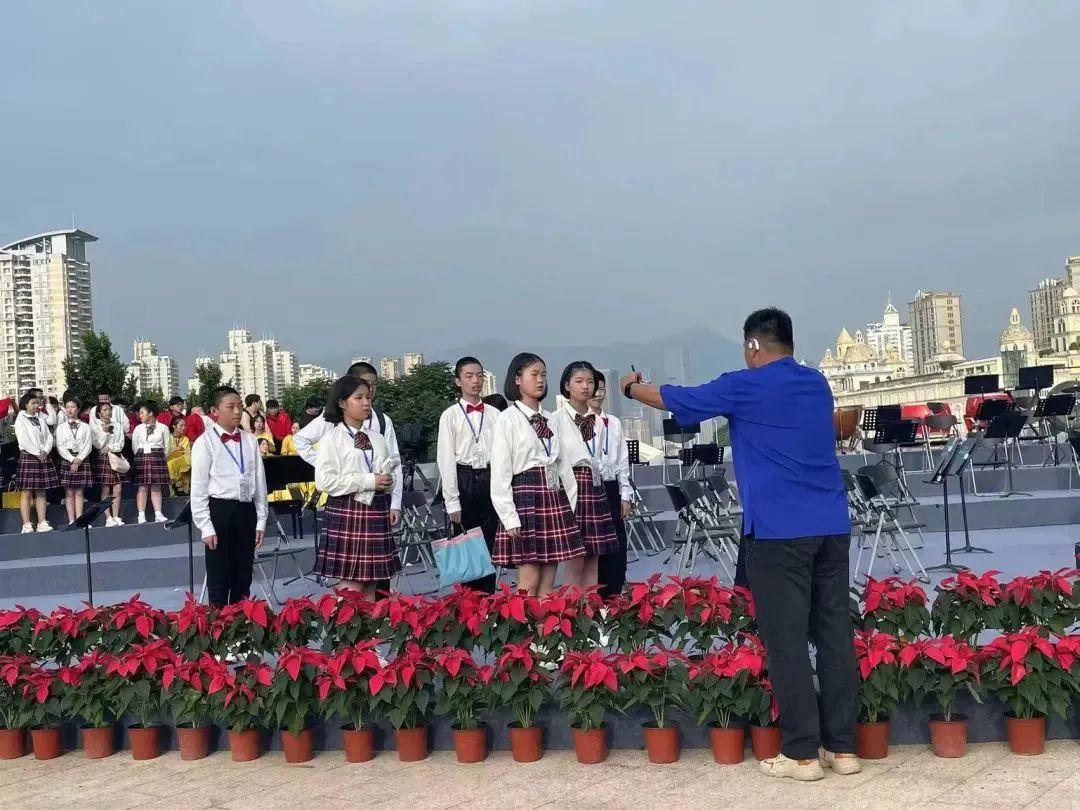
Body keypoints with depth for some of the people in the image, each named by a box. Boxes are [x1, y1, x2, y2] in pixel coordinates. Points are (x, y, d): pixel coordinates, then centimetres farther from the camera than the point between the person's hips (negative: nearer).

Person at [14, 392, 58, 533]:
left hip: (43, 458, 6)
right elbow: (23, 440, -11)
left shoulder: (40, 418, 17)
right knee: (26, 493, -5)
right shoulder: (21, 419, -1)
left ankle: (42, 523, 5)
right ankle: (27, 526, -6)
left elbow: (49, 436, 9)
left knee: (41, 492, 5)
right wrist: (37, 454, -14)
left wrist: (45, 451, -7)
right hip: (28, 457, -6)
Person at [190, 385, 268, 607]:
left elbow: (260, 481, 10)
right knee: (219, 580, 4)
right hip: (219, 510, -4)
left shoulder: (249, 440, 7)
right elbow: (198, 488, -6)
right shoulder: (205, 443, -5)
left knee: (243, 578, 12)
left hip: (246, 510, 4)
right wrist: (206, 527, -10)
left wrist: (261, 520, 7)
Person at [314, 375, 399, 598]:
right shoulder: (332, 438, -3)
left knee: (371, 582, 8)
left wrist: (387, 483, -4)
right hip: (347, 512, -5)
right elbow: (324, 481, -13)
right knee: (352, 584, -4)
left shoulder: (377, 437, 13)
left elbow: (388, 473, 21)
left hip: (376, 511, 5)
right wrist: (368, 481, -15)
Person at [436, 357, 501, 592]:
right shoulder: (450, 416, 0)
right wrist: (452, 501, -8)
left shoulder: (493, 414, 6)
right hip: (464, 480, -2)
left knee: (488, 545, 6)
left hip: (489, 480, 2)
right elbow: (446, 459, -3)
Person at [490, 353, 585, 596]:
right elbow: (500, 472, -8)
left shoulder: (548, 419, 16)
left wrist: (572, 502, 8)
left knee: (548, 581, 5)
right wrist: (509, 516, -14)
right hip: (526, 494, -6)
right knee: (529, 581, -5)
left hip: (555, 496, 6)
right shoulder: (508, 419, -3)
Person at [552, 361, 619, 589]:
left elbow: (598, 459, 13)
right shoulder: (557, 419, -5)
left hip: (595, 487, 6)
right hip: (571, 486, -6)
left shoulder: (597, 421, 12)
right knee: (575, 560, -4)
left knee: (593, 558, 7)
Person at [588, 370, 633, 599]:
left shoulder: (614, 423, 13)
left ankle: (613, 595, 14)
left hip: (610, 489, 5)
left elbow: (622, 462, 14)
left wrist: (625, 494, 8)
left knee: (616, 545, 4)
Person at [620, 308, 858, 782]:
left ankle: (802, 753, 4)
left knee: (787, 641, 0)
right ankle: (842, 747, 13)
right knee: (835, 635, 8)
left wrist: (631, 388, 29)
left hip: (779, 530, -6)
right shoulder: (817, 384, 14)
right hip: (831, 526, 6)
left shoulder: (745, 387, -3)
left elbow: (674, 400, 9)